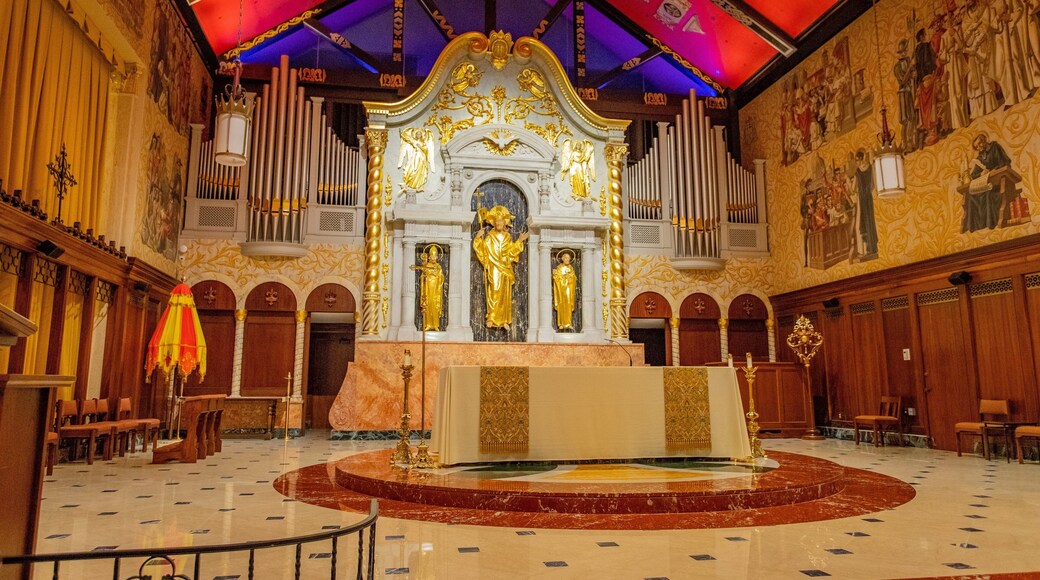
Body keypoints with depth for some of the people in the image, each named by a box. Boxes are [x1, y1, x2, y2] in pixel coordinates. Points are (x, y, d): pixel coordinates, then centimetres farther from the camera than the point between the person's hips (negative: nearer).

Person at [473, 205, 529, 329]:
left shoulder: (508, 237, 11)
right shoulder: (490, 236, 2)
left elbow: (511, 252, 8)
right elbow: (482, 250, -4)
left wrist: (519, 241, 4)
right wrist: (478, 238, -15)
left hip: (505, 269, 3)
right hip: (493, 269, -3)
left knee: (505, 294, 2)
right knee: (494, 293, -9)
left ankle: (504, 320, 6)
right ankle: (491, 318, -4)